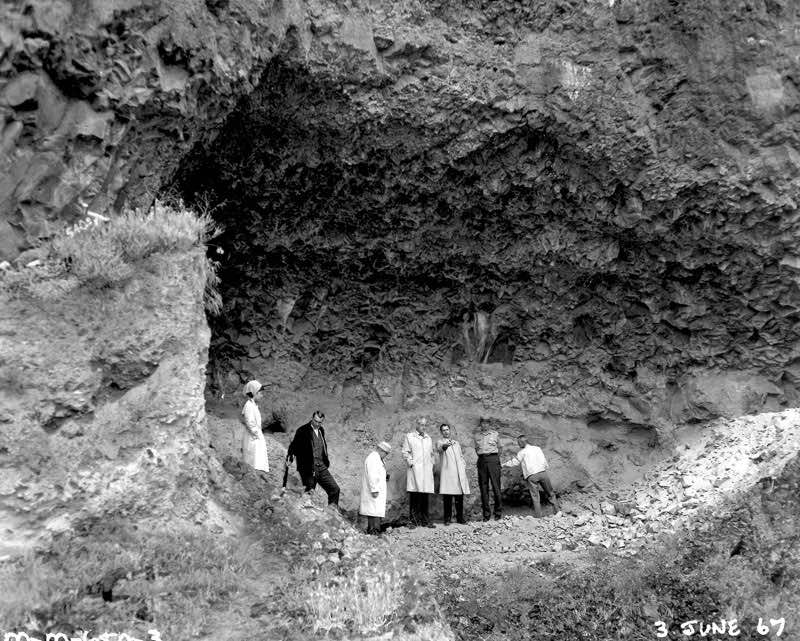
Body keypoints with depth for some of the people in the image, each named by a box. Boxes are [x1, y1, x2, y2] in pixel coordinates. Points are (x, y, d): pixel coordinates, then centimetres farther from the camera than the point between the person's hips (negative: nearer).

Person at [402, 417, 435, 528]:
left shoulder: (428, 439, 22)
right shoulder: (409, 436, 7)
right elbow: (405, 452, 3)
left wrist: (431, 465, 14)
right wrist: (411, 463, -8)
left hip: (427, 470, 4)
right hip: (414, 469, -4)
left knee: (425, 495, 2)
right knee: (414, 495, -8)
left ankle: (425, 520, 8)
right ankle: (414, 520, -6)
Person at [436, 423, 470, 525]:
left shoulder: (456, 442, 24)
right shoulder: (440, 442, 6)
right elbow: (440, 448, -19)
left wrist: (464, 466, 12)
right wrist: (445, 446, -41)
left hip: (459, 473, 4)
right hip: (447, 472, -4)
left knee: (459, 497, 4)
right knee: (447, 497, -7)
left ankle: (460, 517, 12)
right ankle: (447, 518, -2)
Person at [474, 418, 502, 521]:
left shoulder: (495, 434, 10)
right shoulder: (477, 436, 14)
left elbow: (498, 448, 14)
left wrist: (497, 460, 8)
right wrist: (482, 457, 6)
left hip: (493, 459, -2)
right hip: (481, 460, 2)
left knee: (496, 486, -6)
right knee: (483, 487, 0)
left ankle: (498, 512, 0)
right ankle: (486, 514, 4)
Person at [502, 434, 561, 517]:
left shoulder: (522, 452, 7)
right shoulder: (537, 448, 17)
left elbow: (513, 462, 12)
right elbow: (545, 463, 12)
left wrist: (502, 465, 23)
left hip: (531, 476, -3)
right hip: (542, 472, 3)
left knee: (535, 497, 1)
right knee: (550, 493, 13)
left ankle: (538, 516, -1)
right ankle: (558, 510, 9)